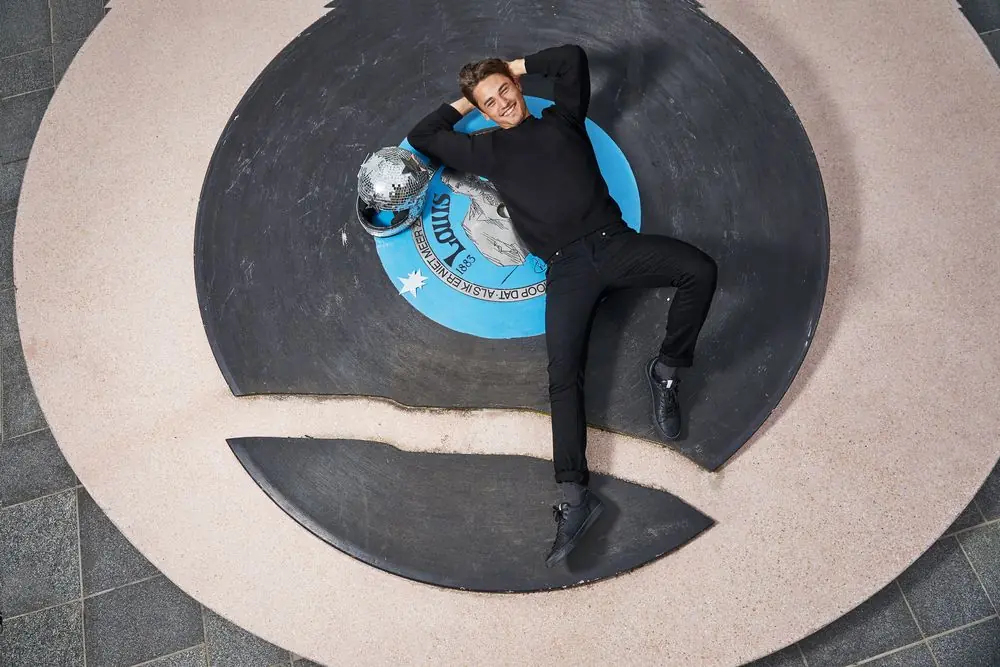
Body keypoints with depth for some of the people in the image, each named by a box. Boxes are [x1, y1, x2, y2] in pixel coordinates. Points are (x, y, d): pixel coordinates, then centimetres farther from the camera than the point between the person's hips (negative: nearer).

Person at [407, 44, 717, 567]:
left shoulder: (562, 118, 23)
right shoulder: (486, 150, 22)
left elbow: (572, 56, 24)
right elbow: (420, 137, 27)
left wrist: (514, 67, 27)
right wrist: (464, 103, 31)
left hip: (614, 242, 2)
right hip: (567, 269, -1)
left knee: (699, 269, -23)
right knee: (563, 377, -17)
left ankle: (665, 371, -6)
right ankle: (575, 496, -19)